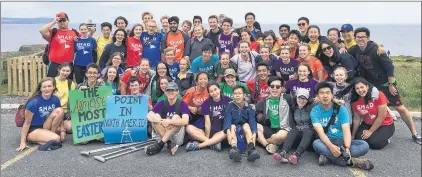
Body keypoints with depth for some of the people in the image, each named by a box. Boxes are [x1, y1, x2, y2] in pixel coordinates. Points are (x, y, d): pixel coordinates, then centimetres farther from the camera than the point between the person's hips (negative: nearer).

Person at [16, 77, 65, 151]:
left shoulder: (55, 99, -7)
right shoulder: (34, 102, -21)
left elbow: (60, 117, 5)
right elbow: (27, 122, -18)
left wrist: (62, 130, -8)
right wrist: (23, 142, -20)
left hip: (45, 126, 5)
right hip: (32, 129, -5)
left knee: (59, 110, -18)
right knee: (56, 139, -28)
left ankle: (50, 133, -6)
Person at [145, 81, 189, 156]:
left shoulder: (182, 104, -10)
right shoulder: (161, 104, -1)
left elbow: (185, 121, -27)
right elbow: (149, 116, -17)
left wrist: (168, 121, -32)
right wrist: (162, 121, -31)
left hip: (178, 137, -3)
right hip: (162, 134, 3)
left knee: (176, 117, -26)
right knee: (155, 117, -18)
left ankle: (160, 144, -29)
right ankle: (170, 144, -21)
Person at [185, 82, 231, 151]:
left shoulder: (227, 100, -3)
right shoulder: (206, 103, 0)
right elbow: (207, 122, -5)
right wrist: (207, 137, -8)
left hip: (222, 131, -2)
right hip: (210, 131, 2)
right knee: (189, 128, -20)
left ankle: (198, 145, -33)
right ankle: (214, 142, -29)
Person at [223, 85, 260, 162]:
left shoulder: (248, 108, -3)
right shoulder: (230, 106, -5)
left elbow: (252, 121, -16)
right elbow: (227, 119, -18)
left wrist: (254, 133, -36)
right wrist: (228, 132, -37)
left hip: (245, 130, 1)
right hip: (234, 128, 0)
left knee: (246, 125, -28)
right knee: (232, 126, -29)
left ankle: (251, 149, -47)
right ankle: (234, 149, -55)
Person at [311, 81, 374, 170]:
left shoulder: (341, 109, -4)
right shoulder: (315, 111, -6)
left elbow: (346, 130, -14)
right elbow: (320, 132, -19)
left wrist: (347, 148, -32)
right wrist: (331, 146, -39)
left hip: (341, 140, 2)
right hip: (326, 142, -2)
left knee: (364, 145, -23)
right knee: (316, 143, -36)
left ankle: (327, 155, -31)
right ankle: (351, 161, -31)